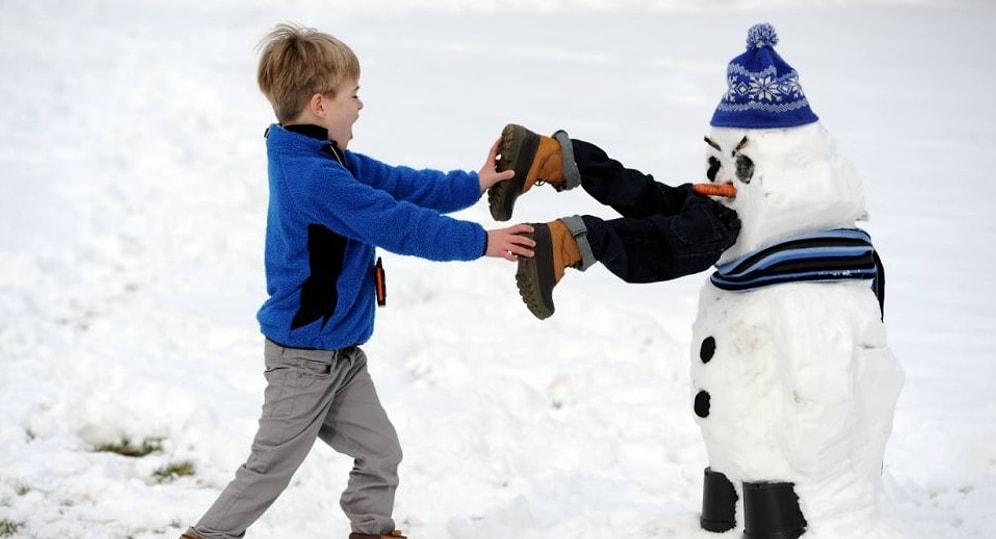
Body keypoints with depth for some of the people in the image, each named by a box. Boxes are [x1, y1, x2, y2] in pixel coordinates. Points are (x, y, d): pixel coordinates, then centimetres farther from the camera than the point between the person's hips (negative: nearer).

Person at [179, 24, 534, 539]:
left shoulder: (326, 162, 4)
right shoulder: (315, 178, -28)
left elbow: (399, 184, 8)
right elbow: (397, 225, -27)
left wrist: (472, 185, 3)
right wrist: (480, 242, -22)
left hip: (339, 355, 10)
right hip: (304, 357, -10)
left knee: (379, 452, 14)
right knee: (271, 467, 2)